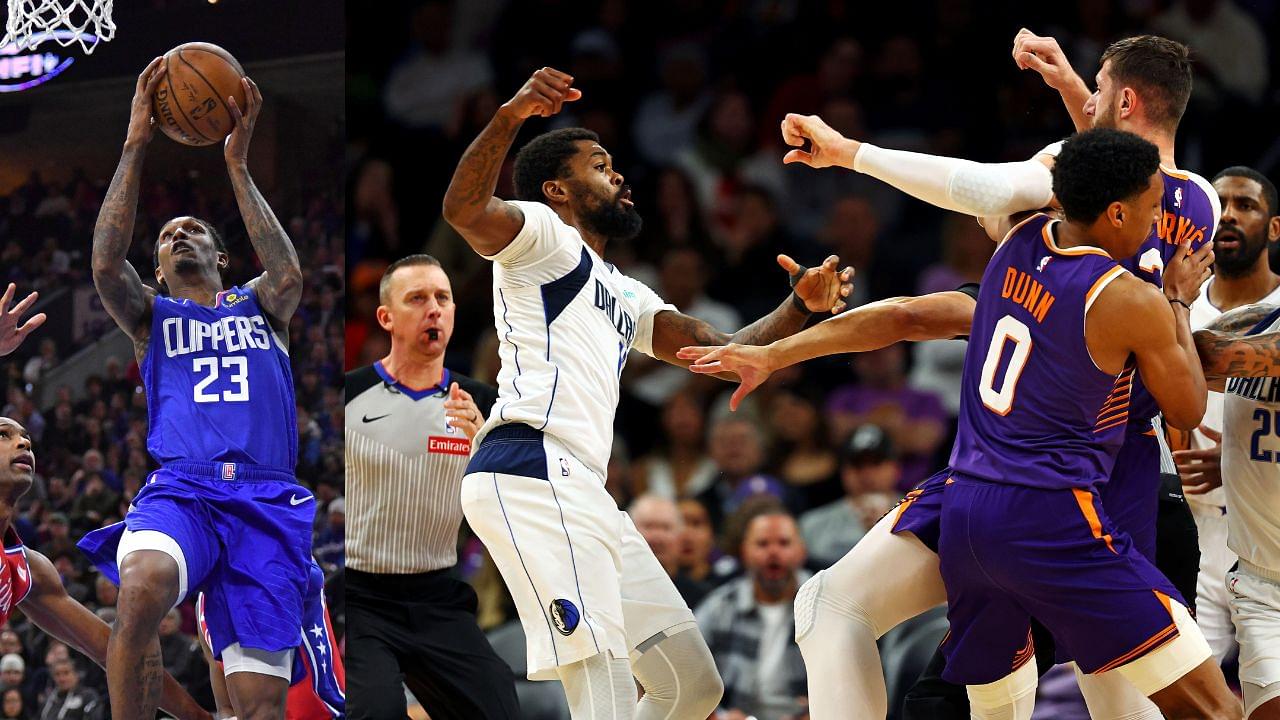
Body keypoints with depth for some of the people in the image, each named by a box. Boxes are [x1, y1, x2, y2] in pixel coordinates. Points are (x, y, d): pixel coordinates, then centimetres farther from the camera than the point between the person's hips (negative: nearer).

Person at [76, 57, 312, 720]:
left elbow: (288, 277, -2)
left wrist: (237, 164, -3)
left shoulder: (258, 307, 23)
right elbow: (106, 264, 0)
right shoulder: (152, 316, 22)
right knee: (140, 592, -36)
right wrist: (135, 146, -4)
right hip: (180, 490, -1)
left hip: (265, 499, 1)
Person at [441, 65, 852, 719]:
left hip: (583, 493, 10)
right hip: (532, 469, -9)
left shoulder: (625, 297, 33)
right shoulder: (540, 235, 8)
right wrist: (510, 116, -29)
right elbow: (464, 211, -14)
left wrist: (802, 307, 9)